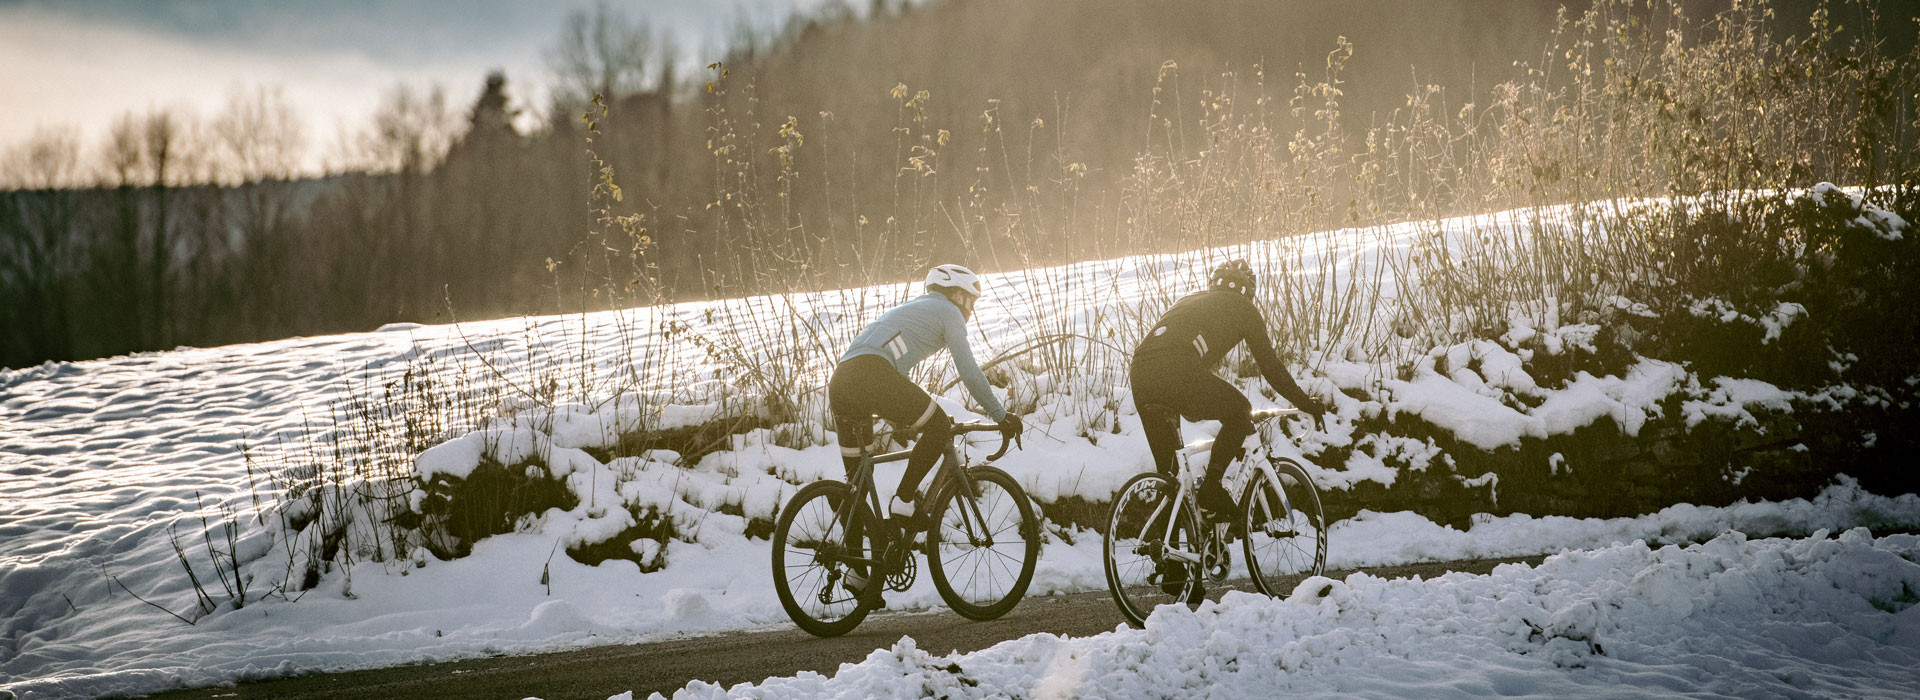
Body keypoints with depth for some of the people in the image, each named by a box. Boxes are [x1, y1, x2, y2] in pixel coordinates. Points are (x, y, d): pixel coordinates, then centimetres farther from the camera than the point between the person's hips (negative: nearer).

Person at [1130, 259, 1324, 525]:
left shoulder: (1188, 301, 38)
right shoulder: (1242, 308, 20)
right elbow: (1269, 364, 18)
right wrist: (1304, 402, 29)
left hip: (1140, 372, 6)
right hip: (1179, 374, -6)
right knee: (1240, 412, 17)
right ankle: (1211, 492, 10)